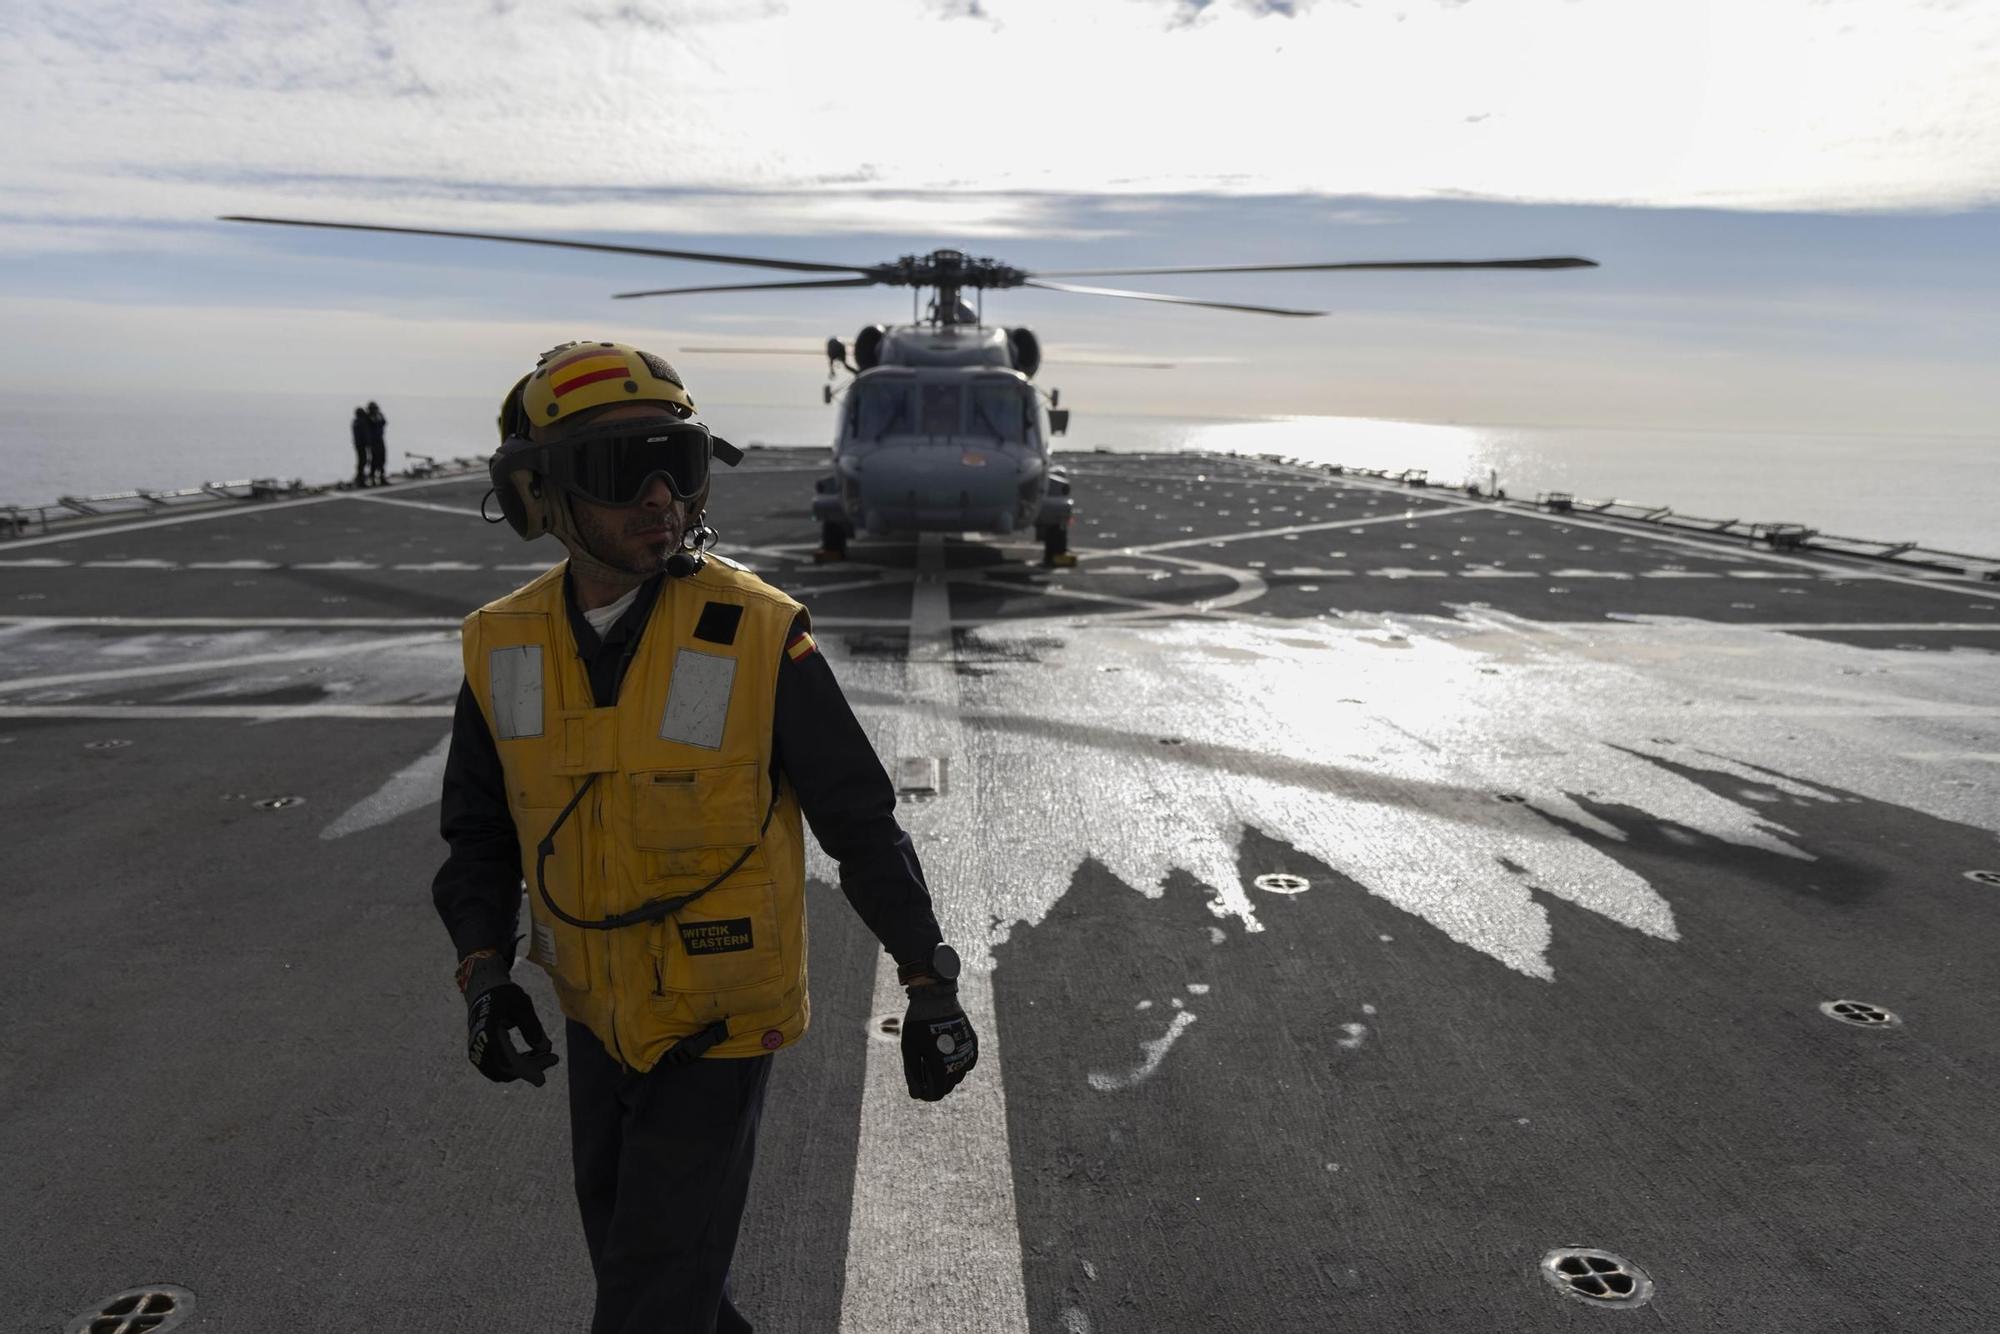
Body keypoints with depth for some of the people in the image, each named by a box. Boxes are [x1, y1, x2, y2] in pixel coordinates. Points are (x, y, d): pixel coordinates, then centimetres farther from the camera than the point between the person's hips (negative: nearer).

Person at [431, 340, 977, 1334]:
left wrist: (931, 984, -12)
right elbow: (480, 834, 3)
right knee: (627, 1249, 24)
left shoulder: (758, 635, -24)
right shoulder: (506, 648, -9)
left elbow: (859, 821, -15)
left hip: (723, 1018, -5)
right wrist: (485, 978, -12)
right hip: (602, 1012, 5)